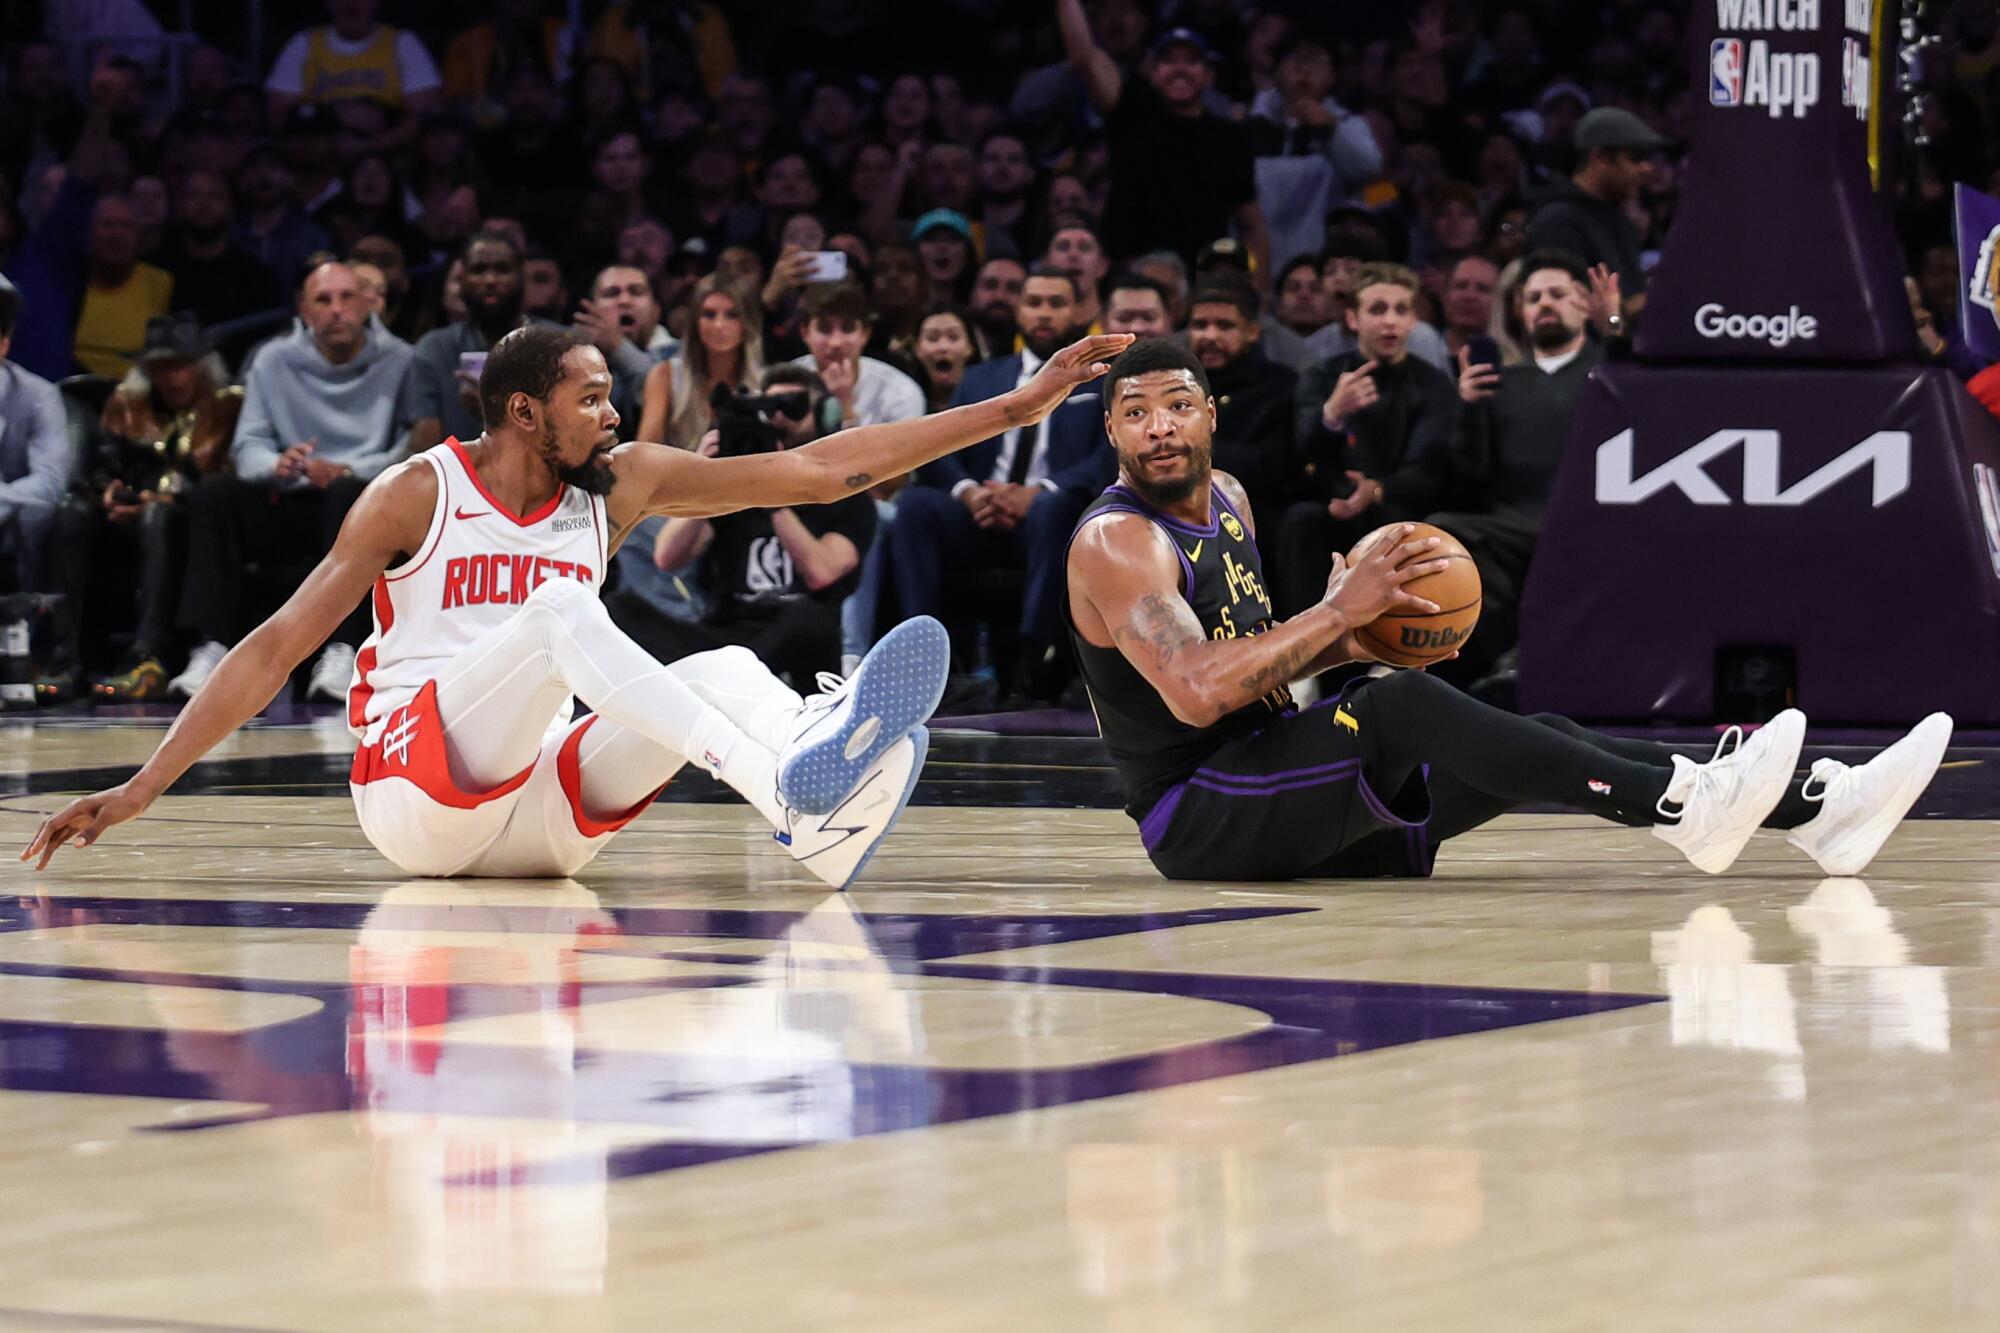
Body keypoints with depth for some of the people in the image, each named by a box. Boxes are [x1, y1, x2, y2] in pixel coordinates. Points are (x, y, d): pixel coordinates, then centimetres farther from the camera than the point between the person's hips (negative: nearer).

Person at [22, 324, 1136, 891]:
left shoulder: (623, 483, 10)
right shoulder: (417, 495, -1)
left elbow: (818, 470, 5)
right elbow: (277, 651, 0)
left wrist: (1014, 410, -1)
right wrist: (137, 793, -5)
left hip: (537, 808, 5)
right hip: (414, 790, -5)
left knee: (726, 668, -18)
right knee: (559, 609, -29)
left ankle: (824, 810, -53)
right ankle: (784, 784, -52)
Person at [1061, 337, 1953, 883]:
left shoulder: (1227, 500, 15)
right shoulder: (1116, 541, -14)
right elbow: (1196, 691, -29)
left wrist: (1342, 643, 3)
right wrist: (1338, 613, -26)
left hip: (1278, 785, 9)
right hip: (1200, 821, -9)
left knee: (1544, 745, -3)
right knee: (1400, 704, -32)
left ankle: (1819, 811, -8)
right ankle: (1681, 809, -38)